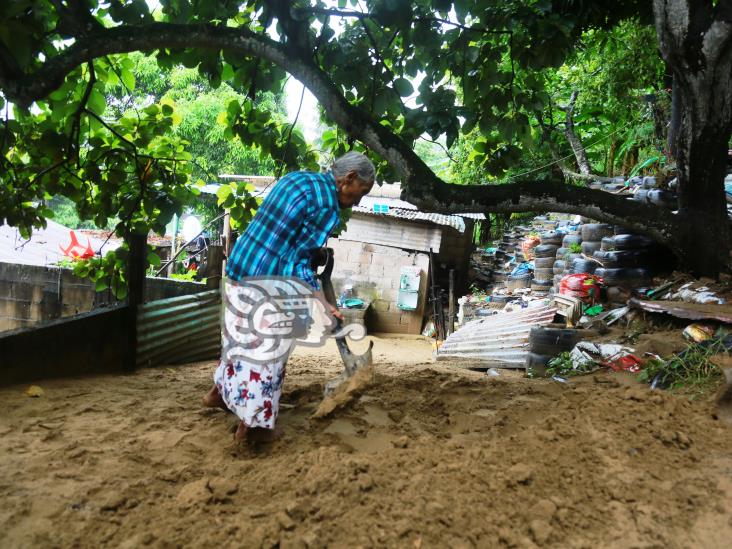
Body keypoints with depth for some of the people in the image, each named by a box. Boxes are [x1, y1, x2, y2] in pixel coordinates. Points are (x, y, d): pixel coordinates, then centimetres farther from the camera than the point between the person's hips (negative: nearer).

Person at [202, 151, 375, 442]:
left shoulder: (297, 177, 11)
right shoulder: (328, 206, -15)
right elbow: (299, 262, -15)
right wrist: (322, 304, -11)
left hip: (238, 266, 9)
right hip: (267, 283, -9)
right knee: (267, 349, 5)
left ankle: (220, 391, 43)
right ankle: (252, 424, 16)